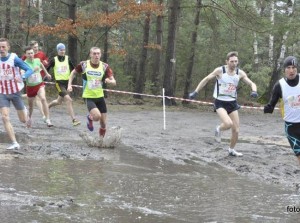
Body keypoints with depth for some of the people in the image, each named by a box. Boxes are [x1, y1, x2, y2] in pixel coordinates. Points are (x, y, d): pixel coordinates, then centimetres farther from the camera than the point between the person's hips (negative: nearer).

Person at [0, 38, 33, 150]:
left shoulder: (14, 59, -15)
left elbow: (29, 70, -17)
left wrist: (22, 77, -36)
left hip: (15, 92, -2)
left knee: (23, 120, 6)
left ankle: (24, 110, 43)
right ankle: (14, 143, -12)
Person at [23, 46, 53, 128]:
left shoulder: (37, 60, -5)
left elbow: (41, 65, 20)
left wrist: (46, 73, 35)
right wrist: (33, 70, -46)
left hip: (39, 85, 1)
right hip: (30, 86, -1)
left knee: (43, 99, -25)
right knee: (30, 105, 15)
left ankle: (48, 120, -26)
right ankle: (29, 117, 47)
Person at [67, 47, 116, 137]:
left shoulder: (105, 66, -3)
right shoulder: (84, 65, -7)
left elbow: (114, 82, -4)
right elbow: (73, 73, 11)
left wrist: (109, 81, -27)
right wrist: (69, 84, 0)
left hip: (100, 96, 3)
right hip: (88, 97, -3)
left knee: (103, 124, 3)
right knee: (97, 116, -27)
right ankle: (90, 118, 9)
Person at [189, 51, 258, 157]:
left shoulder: (240, 73, -3)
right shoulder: (220, 70, -12)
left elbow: (251, 83, 3)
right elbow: (206, 79, -2)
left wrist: (254, 91, -21)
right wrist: (195, 92, -3)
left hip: (232, 103, 4)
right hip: (220, 103, -4)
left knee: (236, 130, 4)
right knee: (228, 123, -29)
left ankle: (231, 150, 29)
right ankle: (218, 129, 6)